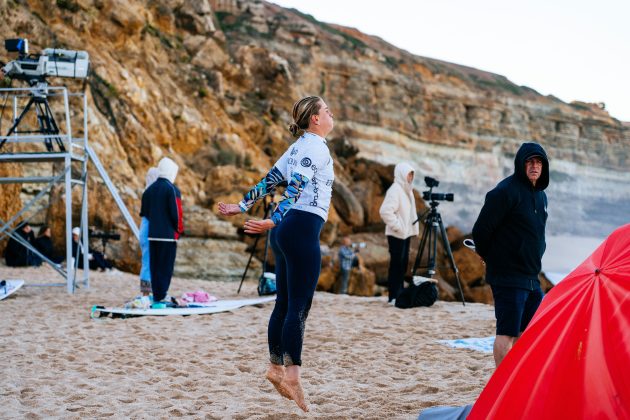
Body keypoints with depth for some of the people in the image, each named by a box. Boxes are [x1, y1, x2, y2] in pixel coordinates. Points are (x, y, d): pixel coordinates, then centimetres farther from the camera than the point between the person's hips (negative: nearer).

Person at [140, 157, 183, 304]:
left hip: (153, 234, 6)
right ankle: (161, 295, -6)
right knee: (166, 266, -3)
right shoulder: (172, 189, -10)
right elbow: (177, 213, -12)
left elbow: (144, 213, 15)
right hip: (169, 234, -6)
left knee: (154, 266, 10)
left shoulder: (149, 190, 10)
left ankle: (155, 295, 11)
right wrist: (179, 230, 2)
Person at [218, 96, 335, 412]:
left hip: (286, 231, 10)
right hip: (303, 229, -10)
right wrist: (272, 222, -25)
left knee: (284, 303, 12)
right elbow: (295, 188, -18)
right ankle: (292, 375, -9)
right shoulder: (316, 147, -9)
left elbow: (269, 181, 20)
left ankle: (276, 367, 17)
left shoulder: (298, 147, 19)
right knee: (299, 306, -9)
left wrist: (241, 207, 24)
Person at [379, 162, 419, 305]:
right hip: (397, 234, -9)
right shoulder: (395, 190, -15)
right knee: (396, 264, -8)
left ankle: (400, 294, 18)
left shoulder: (407, 190, 15)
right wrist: (397, 226, -19)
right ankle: (393, 297, -6)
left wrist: (413, 228, 14)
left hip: (406, 233, 9)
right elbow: (385, 211, -24)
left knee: (403, 264, 11)